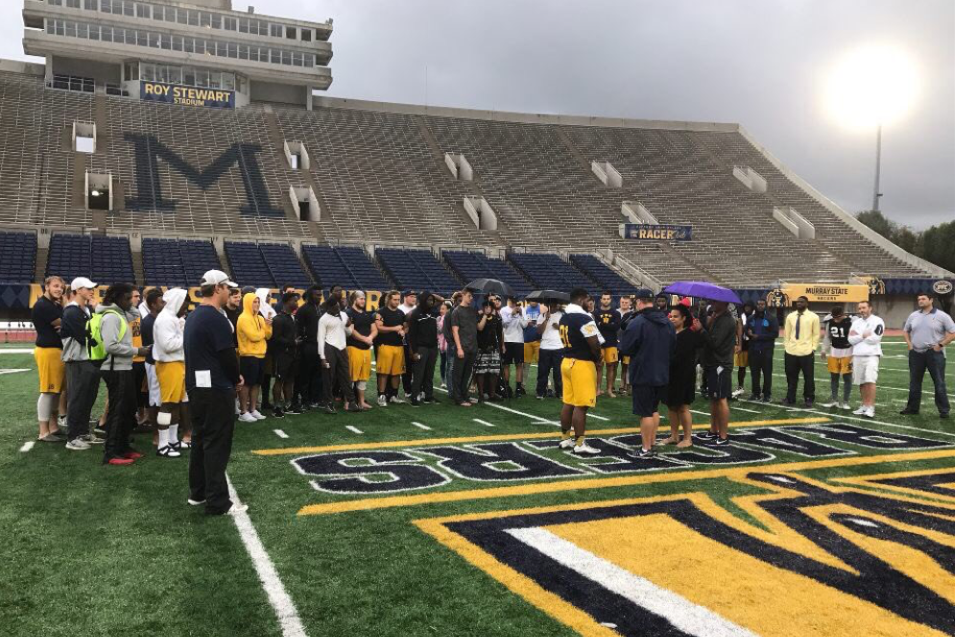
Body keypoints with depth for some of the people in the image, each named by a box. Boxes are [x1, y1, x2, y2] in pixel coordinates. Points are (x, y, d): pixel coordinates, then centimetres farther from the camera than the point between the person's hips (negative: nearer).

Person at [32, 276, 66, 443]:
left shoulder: (57, 306, 19)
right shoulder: (42, 305, -11)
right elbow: (62, 324, -14)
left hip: (59, 350, 10)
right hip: (48, 350, -10)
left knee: (56, 390, 13)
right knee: (47, 391, -7)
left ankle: (53, 427, 20)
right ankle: (44, 432, -3)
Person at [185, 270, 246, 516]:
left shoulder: (193, 317, 12)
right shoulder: (215, 318, -18)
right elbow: (228, 355, -18)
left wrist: (231, 377, 14)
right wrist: (237, 378, 1)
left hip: (197, 386, 10)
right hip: (216, 389, -10)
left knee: (200, 440, 17)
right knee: (217, 445, -5)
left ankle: (198, 493, 25)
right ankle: (218, 502, -1)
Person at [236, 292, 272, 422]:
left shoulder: (260, 318, 15)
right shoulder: (244, 318, -11)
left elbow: (268, 336, 12)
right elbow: (253, 336, -20)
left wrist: (268, 327, -7)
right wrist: (263, 332, -2)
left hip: (260, 355, 8)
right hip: (248, 355, -8)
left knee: (256, 383, 11)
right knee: (246, 384, -4)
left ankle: (253, 410, 19)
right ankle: (243, 412, 1)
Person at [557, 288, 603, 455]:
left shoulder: (564, 317, 10)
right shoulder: (584, 318, -18)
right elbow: (595, 344, -19)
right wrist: (597, 358, 1)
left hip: (567, 361, 9)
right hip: (582, 364, -9)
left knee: (568, 402, 13)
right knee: (581, 406, -4)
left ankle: (565, 439, 20)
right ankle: (579, 444, -1)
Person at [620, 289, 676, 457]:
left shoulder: (638, 322, -17)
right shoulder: (667, 322, 6)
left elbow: (625, 348, -16)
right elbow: (673, 347, 12)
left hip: (643, 375, -7)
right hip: (662, 374, 7)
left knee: (646, 412, -1)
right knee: (654, 409, 19)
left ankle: (646, 449, 5)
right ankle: (652, 443, 25)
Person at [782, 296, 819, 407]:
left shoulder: (813, 317, -3)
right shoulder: (790, 316, 8)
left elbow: (816, 334, 0)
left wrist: (813, 348, -6)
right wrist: (787, 346, 5)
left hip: (807, 352, -3)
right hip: (791, 352, 3)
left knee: (808, 377, 5)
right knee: (791, 377, 9)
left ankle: (809, 400, 16)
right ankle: (790, 398, 19)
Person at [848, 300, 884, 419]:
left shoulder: (877, 321, -5)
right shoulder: (856, 322, 12)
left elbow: (874, 339, -16)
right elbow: (851, 340, 2)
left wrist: (858, 336, -4)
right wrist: (864, 335, -10)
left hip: (871, 355, -6)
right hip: (857, 356, 6)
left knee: (870, 381, -15)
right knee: (861, 382, 10)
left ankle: (870, 408, -12)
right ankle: (864, 405, 19)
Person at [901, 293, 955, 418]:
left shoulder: (942, 316, -5)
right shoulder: (913, 315, 9)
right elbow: (905, 331, 22)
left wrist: (941, 345, -12)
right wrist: (909, 344, 8)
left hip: (935, 354, -4)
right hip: (916, 353, 4)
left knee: (939, 383, -1)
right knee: (914, 382, 10)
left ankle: (944, 410, 6)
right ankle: (912, 408, 19)